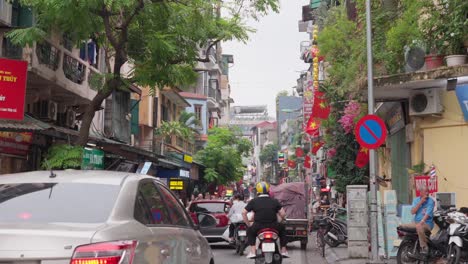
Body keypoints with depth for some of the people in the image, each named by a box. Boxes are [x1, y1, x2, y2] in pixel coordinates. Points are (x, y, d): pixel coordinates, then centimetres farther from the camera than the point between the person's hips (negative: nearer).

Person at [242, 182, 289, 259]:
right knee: (282, 228, 32)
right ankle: (283, 251, 27)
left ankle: (252, 252, 18)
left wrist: (248, 224, 14)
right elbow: (283, 214, 1)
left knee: (250, 231, 31)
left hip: (258, 227, -1)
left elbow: (244, 213, 2)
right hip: (273, 226, 1)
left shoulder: (253, 201, 4)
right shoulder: (274, 201, 6)